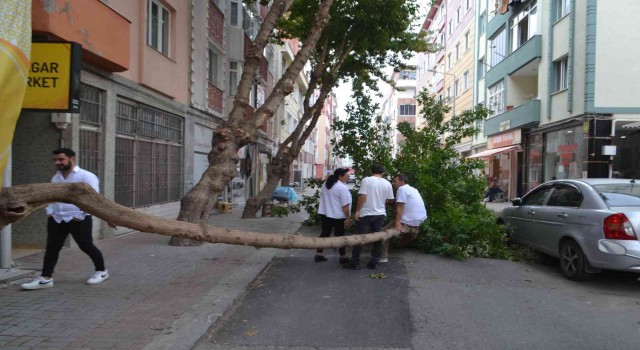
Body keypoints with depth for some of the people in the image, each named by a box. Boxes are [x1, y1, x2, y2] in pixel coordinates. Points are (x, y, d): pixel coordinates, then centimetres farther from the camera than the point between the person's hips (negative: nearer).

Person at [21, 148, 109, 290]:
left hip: (79, 220, -7)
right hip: (57, 219, 7)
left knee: (87, 247, 1)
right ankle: (45, 278, 13)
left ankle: (101, 271, 20)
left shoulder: (86, 176, -11)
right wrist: (50, 212, 8)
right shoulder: (55, 178, 13)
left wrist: (81, 215, -19)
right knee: (51, 248, 6)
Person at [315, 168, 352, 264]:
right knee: (339, 235, 3)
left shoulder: (326, 184, 9)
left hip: (325, 213, 7)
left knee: (325, 233, 13)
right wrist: (348, 218, -12)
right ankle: (343, 257, 12)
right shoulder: (342, 187, -18)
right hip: (337, 216, -7)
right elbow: (345, 205, -19)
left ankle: (319, 255, 15)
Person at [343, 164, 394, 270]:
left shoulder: (366, 180, -10)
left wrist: (357, 210, -9)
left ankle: (355, 263, 3)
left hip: (365, 214, -4)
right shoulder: (387, 184, 3)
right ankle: (373, 262, 13)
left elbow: (362, 196, -17)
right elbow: (388, 200, 9)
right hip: (380, 214, 4)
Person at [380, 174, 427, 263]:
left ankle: (384, 257, -4)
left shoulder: (401, 189, -6)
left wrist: (397, 222, -24)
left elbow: (400, 207, -17)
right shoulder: (413, 189, 19)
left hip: (409, 222, -8)